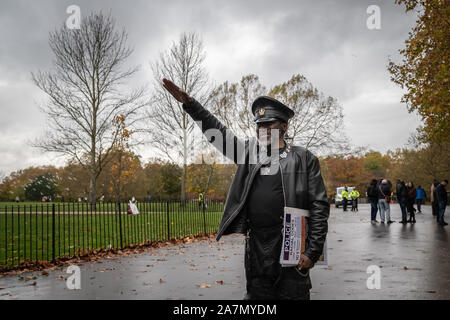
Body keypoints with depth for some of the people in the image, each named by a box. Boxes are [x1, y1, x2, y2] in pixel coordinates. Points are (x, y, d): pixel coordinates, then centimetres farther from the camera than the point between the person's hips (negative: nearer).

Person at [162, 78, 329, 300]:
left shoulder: (304, 158, 0)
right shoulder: (250, 152, 12)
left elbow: (319, 207, -4)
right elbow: (217, 132, 14)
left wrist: (313, 252, -9)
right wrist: (190, 104, 4)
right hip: (256, 247, 4)